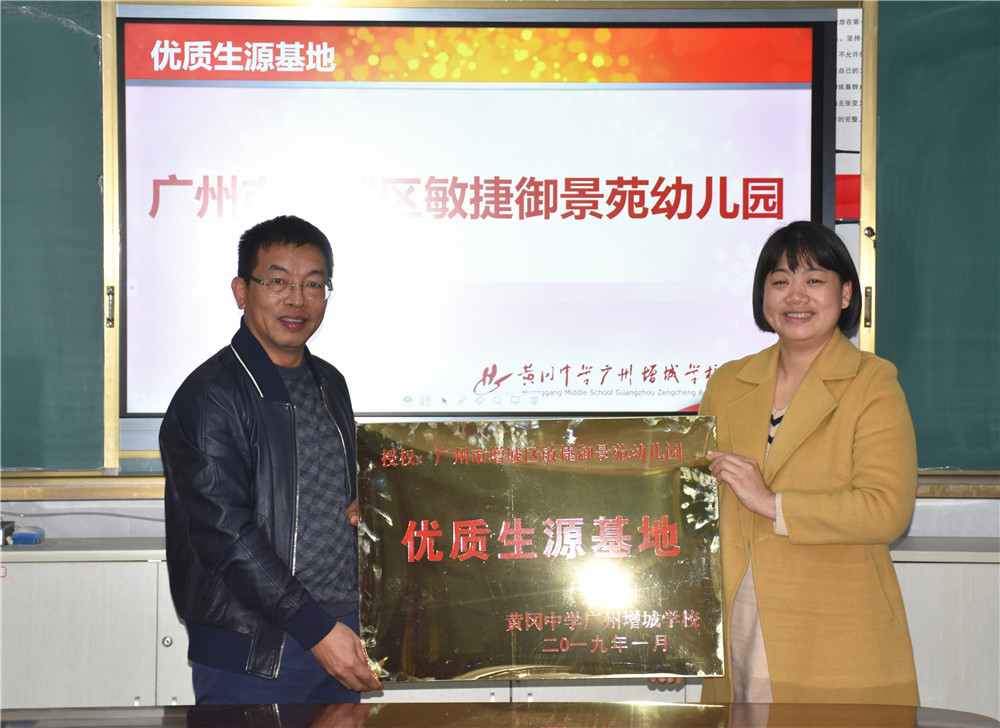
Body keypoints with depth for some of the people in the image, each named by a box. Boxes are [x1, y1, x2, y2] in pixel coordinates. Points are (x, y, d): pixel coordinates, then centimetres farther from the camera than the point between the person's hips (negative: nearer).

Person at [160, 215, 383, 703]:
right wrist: (316, 629, -22)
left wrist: (364, 505, 1)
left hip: (338, 635, 7)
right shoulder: (209, 397, -13)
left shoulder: (329, 384, 11)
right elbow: (225, 535, -19)